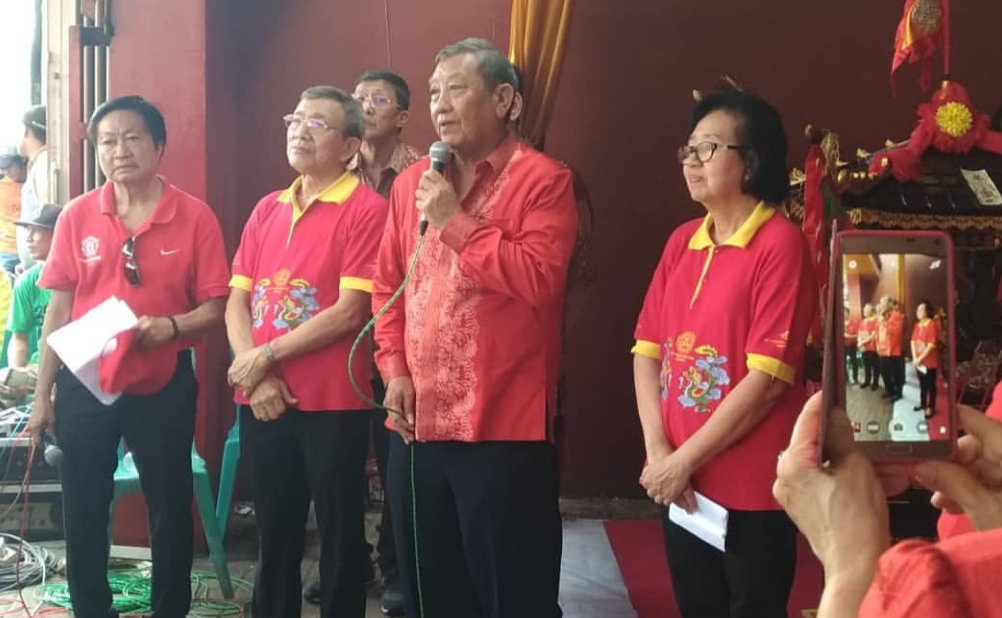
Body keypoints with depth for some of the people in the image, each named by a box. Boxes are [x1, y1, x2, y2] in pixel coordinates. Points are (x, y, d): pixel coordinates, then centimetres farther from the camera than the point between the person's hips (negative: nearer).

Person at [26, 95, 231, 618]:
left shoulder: (195, 217, -6)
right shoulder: (76, 217, 0)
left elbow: (215, 306, -5)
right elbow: (58, 309, 4)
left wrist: (171, 326, -25)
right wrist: (42, 394, 3)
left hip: (164, 387, -2)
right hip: (84, 385, 2)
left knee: (170, 511, 9)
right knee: (82, 514, 10)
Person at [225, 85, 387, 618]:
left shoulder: (366, 210, -8)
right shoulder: (267, 209, 12)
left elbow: (349, 313, -15)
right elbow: (237, 300, 9)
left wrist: (265, 356, -10)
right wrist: (255, 377, -7)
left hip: (332, 404, -6)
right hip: (262, 404, 6)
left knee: (340, 540, 7)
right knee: (274, 536, 17)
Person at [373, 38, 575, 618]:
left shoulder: (543, 180, -7)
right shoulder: (411, 182, 13)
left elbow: (539, 279, -19)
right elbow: (388, 285, 16)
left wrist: (456, 221, -15)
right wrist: (395, 369, 4)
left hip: (504, 425, -6)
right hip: (418, 423, 6)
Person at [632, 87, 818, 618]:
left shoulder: (781, 243, -12)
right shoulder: (682, 241, 8)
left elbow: (768, 377, -17)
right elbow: (647, 348, 8)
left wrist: (685, 459, -13)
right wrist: (657, 450, -5)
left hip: (752, 489, -6)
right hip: (681, 485, 6)